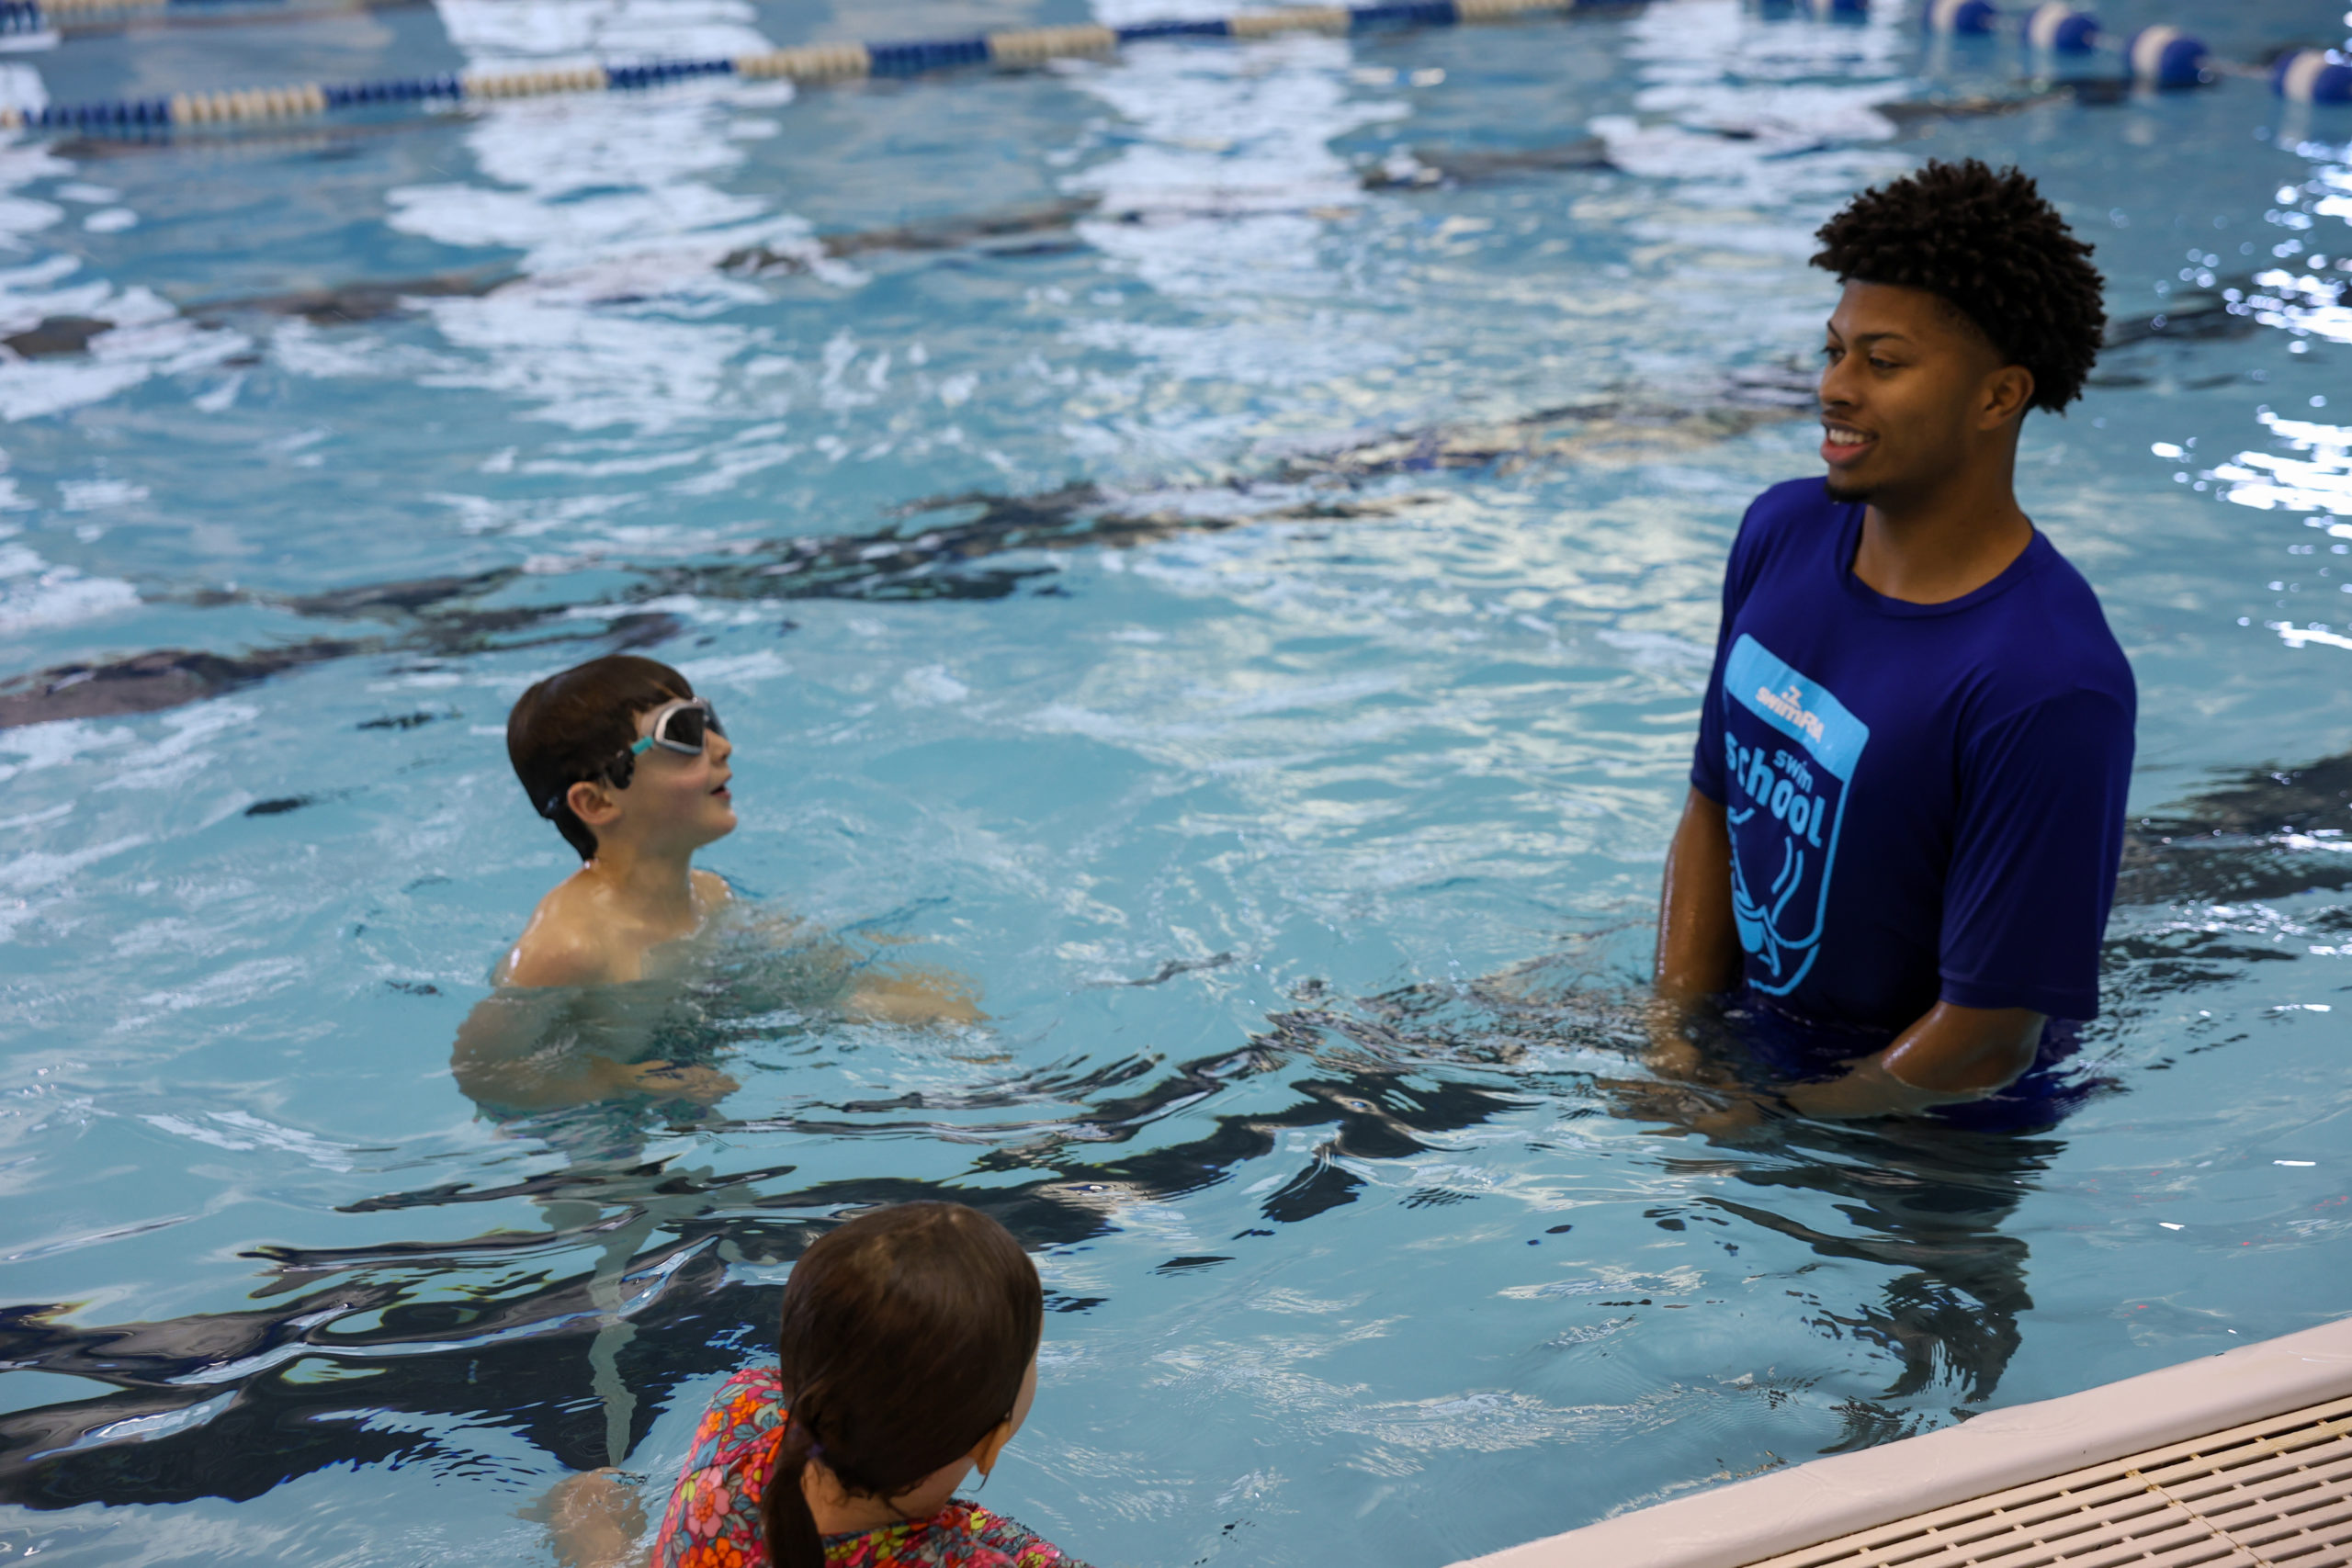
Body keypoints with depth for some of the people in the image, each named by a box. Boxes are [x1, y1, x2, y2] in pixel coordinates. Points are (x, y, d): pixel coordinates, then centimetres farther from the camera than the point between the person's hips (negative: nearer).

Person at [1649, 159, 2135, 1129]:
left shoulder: (2049, 689, -29)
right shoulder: (1781, 533, -5)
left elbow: (1988, 1043, -24)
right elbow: (1715, 807, 4)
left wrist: (1761, 1123, -14)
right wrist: (1675, 1045, -6)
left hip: (1920, 1131, -6)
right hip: (1745, 1040, 6)